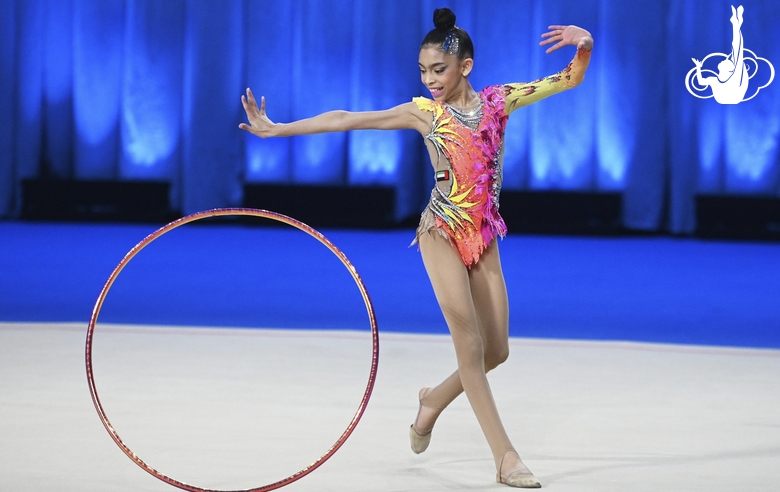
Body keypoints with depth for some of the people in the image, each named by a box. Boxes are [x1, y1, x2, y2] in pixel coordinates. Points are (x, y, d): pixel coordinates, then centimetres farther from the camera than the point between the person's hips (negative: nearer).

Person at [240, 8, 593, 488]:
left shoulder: (499, 100, 3)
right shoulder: (423, 112, -2)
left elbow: (568, 79, 0)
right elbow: (345, 120, -1)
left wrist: (584, 44, -21)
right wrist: (276, 129, -3)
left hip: (484, 237, 3)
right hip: (443, 232, -3)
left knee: (496, 351, 4)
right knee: (471, 347, -14)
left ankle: (435, 399, 33)